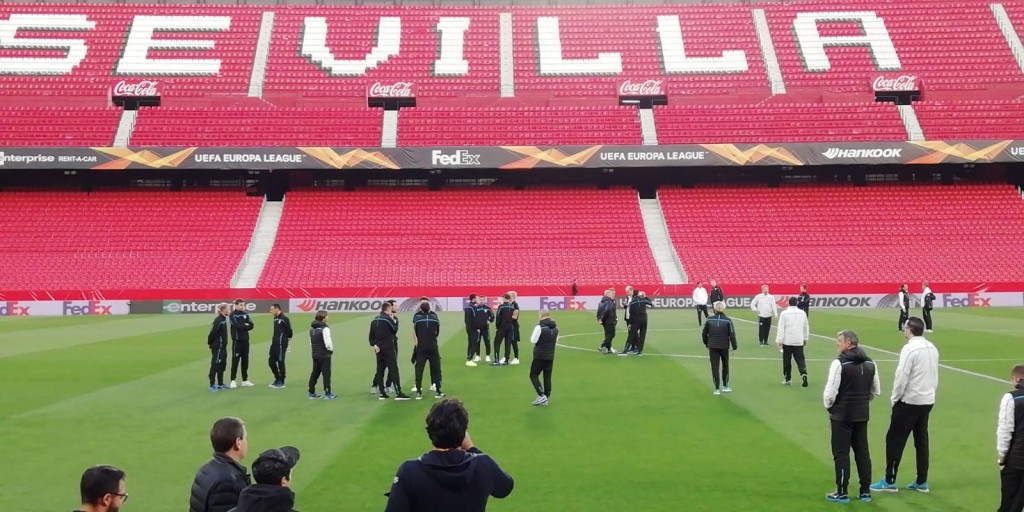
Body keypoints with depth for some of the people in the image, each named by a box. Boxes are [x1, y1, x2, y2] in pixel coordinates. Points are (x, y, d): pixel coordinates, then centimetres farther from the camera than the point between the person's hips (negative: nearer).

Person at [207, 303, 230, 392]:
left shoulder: (223, 319, 11)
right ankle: (212, 385, -1)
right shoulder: (218, 320, -18)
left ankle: (220, 384, 22)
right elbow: (212, 332, -20)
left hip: (222, 346, 9)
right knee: (215, 365, -5)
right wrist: (210, 343, -12)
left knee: (222, 365, 14)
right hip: (217, 347, -9)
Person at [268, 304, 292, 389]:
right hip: (274, 343, 9)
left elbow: (289, 331, -12)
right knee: (271, 361, 10)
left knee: (280, 362, -3)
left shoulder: (284, 319, -13)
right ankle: (277, 378, 23)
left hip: (281, 344, -9)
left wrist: (286, 338, 2)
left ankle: (281, 382, 6)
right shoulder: (275, 318, 13)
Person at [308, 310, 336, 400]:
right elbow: (328, 343, -19)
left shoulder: (312, 329, 7)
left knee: (315, 373, 14)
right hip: (324, 355, -7)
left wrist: (313, 351, 17)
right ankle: (327, 393, 4)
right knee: (326, 374, 0)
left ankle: (311, 393, 16)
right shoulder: (325, 329, -18)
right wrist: (331, 350, -1)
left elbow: (311, 342, 12)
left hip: (315, 355, 7)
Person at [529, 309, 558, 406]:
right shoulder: (555, 327, 6)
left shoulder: (540, 327, -16)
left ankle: (542, 395, -7)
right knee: (547, 377, 10)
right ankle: (546, 397, 11)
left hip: (540, 356, -6)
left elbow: (533, 340, -13)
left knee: (533, 375, 4)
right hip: (550, 356, 6)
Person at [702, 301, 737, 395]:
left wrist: (706, 343, 18)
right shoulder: (728, 321, -9)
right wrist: (734, 347, -1)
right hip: (724, 347, 0)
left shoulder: (709, 320, -4)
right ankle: (725, 386, 26)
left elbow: (704, 333, 3)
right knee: (725, 366, 18)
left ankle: (717, 389, 0)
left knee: (715, 368, 2)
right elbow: (732, 335, -11)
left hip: (712, 347, 0)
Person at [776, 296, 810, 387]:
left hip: (787, 341, -2)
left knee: (787, 360, 8)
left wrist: (779, 341, -4)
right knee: (800, 359, 2)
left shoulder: (784, 313, -7)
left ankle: (788, 379, 14)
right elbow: (806, 327, 14)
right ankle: (804, 374, -21)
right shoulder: (802, 313, 5)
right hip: (799, 341, 2)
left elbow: (781, 328, -8)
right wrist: (805, 338, 27)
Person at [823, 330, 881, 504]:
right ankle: (866, 491, 17)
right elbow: (876, 391, 13)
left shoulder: (839, 363, -16)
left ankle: (842, 493, 5)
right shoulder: (870, 364, 6)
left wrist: (828, 406, 0)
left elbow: (831, 391, -18)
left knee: (841, 453, 1)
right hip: (862, 415, 6)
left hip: (842, 414, -6)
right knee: (862, 452, 13)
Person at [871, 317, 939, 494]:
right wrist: (929, 391, 19)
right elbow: (935, 375, 13)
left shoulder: (909, 349, -17)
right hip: (928, 400, 8)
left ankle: (890, 481, 2)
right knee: (921, 440, 13)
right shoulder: (932, 348, 7)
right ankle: (922, 482, 17)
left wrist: (894, 398, -6)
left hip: (909, 401, -8)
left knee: (895, 439, 0)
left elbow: (901, 377, -18)